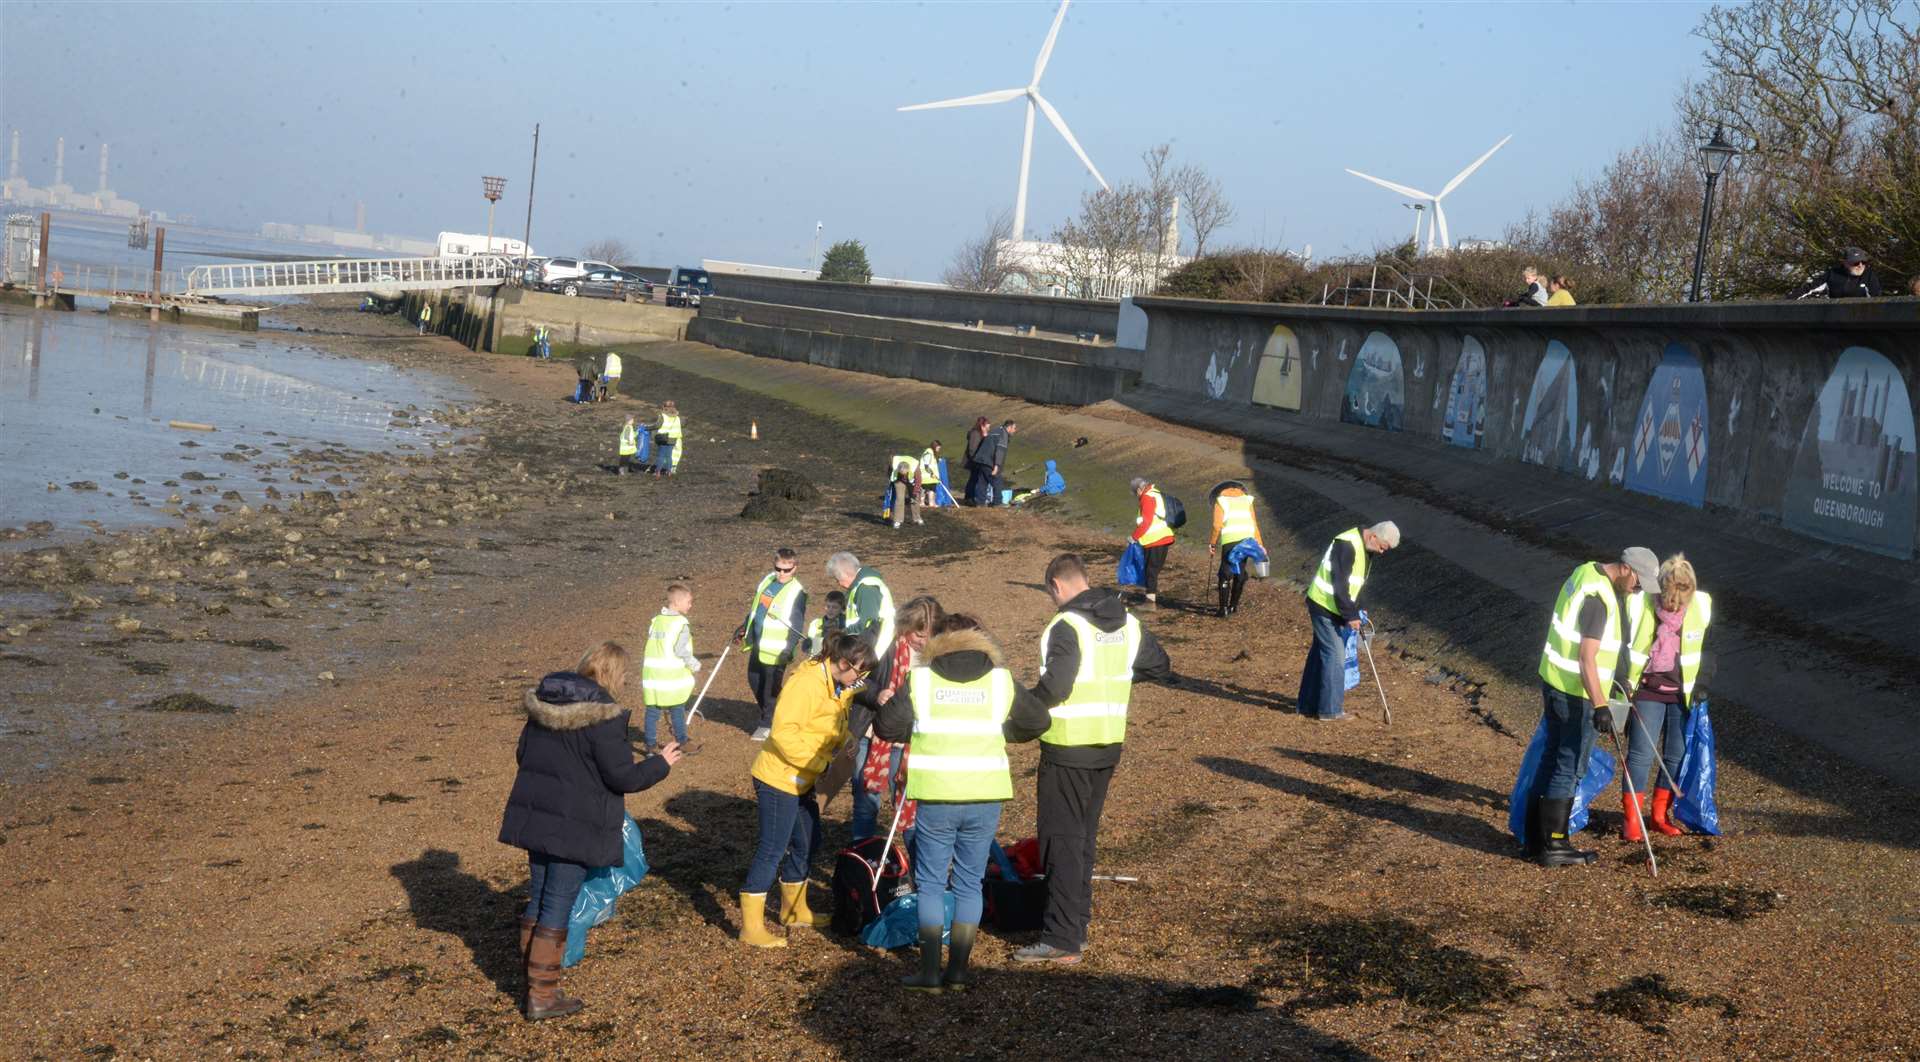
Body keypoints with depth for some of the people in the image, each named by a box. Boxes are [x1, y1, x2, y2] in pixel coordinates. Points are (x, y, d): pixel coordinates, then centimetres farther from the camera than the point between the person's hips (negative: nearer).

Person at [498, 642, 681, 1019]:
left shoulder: (543, 702, 5)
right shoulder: (603, 716, -18)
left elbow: (522, 754, 16)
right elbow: (622, 776, -16)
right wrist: (661, 763, 0)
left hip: (535, 817, 7)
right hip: (574, 827, -7)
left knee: (537, 899, 17)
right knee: (558, 906, 0)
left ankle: (534, 981, 26)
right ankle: (542, 995, 5)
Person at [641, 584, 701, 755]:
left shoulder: (655, 621, 8)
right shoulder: (681, 624, -12)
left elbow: (650, 650, 13)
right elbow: (683, 652, -16)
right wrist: (696, 666, 1)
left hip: (652, 677, 5)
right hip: (674, 679, -5)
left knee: (652, 711, 8)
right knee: (678, 712, 10)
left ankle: (650, 745, 10)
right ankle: (682, 743, 21)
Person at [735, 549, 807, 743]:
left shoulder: (797, 592, -13)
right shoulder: (766, 580, 7)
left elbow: (797, 625, -14)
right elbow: (755, 608, 21)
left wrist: (789, 649, -20)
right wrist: (743, 628, 23)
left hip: (776, 650, -7)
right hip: (757, 645, 7)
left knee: (771, 687, -1)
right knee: (754, 681, 15)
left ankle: (767, 724, 13)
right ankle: (768, 715, 33)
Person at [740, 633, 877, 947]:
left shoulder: (838, 687, 8)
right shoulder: (806, 683, -23)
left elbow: (833, 732, 19)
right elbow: (784, 732, -28)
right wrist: (820, 761, -25)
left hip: (801, 781, 10)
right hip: (778, 778, -10)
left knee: (807, 842, 19)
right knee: (772, 849, -6)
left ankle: (794, 909, 36)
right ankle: (751, 925, 0)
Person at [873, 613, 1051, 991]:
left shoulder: (919, 679, -2)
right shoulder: (1001, 680, 2)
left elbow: (885, 727, 2)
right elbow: (1038, 722, 12)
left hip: (934, 798, -1)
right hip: (985, 799, 2)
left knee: (930, 884, 9)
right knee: (969, 883, 12)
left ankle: (930, 972, 8)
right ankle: (958, 971, 12)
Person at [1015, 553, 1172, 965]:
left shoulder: (1067, 626, -16)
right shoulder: (1129, 624, 7)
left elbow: (1054, 686, -26)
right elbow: (1161, 667, 18)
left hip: (1068, 747, -7)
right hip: (1109, 746, 7)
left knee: (1062, 842, -3)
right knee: (1084, 837, 18)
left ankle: (1061, 940, -5)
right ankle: (1077, 923, 25)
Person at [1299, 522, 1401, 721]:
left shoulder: (1365, 549, 8)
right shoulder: (1347, 545, -24)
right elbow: (1339, 584, -25)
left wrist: (1355, 611, 10)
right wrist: (1351, 616, -21)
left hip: (1329, 607, 10)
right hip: (1324, 606, -10)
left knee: (1320, 652, 15)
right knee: (1334, 654, -7)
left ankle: (1309, 705, 23)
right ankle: (1330, 710, -1)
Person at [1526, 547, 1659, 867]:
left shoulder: (1587, 572, 7)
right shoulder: (1598, 597, -23)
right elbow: (1587, 658, -25)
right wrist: (1600, 706, -26)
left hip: (1554, 681, 10)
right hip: (1575, 692, -10)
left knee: (1554, 759, 16)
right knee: (1570, 768, -2)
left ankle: (1536, 837, 23)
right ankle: (1552, 846, 4)